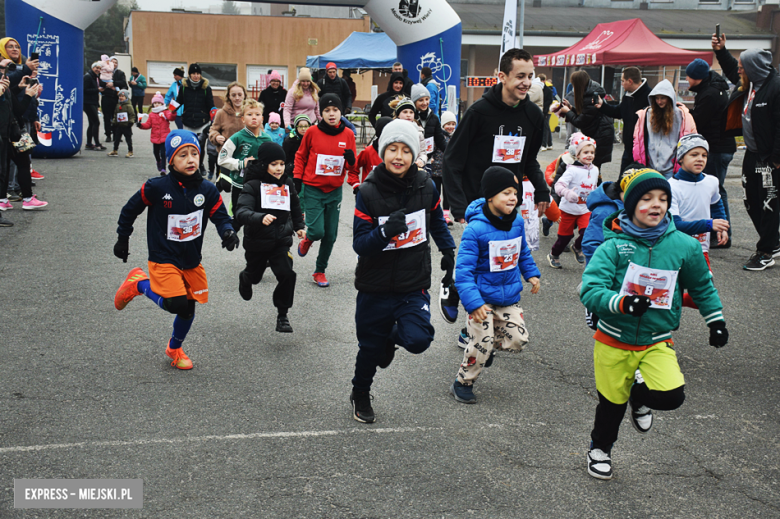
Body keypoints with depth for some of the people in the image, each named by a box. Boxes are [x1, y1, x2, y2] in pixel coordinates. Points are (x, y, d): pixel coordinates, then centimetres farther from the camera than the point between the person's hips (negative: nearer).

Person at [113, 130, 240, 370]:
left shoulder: (207, 190, -6)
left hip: (192, 261, 4)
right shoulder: (157, 188, -15)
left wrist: (228, 232, -21)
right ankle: (139, 284, 9)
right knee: (176, 304, -19)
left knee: (188, 309, 12)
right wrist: (122, 239, 7)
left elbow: (220, 215, 2)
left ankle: (175, 349, 39)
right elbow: (130, 209, -1)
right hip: (163, 260, -4)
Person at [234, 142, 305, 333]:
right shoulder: (253, 185, -16)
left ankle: (282, 315, 1)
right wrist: (261, 218, -47)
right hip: (257, 243, -2)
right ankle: (245, 278, 59)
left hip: (281, 241, 2)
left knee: (287, 274, -17)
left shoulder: (287, 184, 1)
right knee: (255, 275, 20)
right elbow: (241, 212, -31)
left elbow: (295, 207, 23)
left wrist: (298, 226, 15)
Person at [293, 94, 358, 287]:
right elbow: (300, 156, 6)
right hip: (313, 189, -3)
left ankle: (320, 271, 25)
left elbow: (352, 164, 7)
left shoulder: (348, 134, -1)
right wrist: (297, 178, -2)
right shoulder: (312, 132, -7)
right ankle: (308, 239, 24)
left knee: (330, 235, 7)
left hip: (334, 191, 3)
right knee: (317, 230, -14)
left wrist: (351, 160, -15)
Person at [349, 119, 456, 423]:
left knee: (418, 340, -19)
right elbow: (360, 244, -13)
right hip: (375, 287, -1)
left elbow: (437, 222, 17)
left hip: (414, 286, 1)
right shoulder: (368, 192, -12)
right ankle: (360, 396, 41)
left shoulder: (426, 187, -4)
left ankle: (392, 337, 19)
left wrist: (448, 250, 13)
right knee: (370, 347, 12)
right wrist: (386, 231, -29)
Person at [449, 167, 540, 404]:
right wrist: (473, 303, -30)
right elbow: (464, 270, -23)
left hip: (509, 296, 6)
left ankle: (490, 343, 34)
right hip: (483, 298, -6)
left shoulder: (517, 222, -3)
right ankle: (462, 383, 19)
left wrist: (531, 273, 11)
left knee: (518, 340, 4)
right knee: (482, 345, -4)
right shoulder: (476, 229, -23)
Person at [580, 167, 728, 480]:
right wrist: (622, 303, -39)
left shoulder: (684, 246, -6)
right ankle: (600, 448, 43)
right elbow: (590, 290, -22)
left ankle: (640, 395, 17)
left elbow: (702, 286, 12)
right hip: (614, 341, -1)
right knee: (612, 401, 12)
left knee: (671, 396, -19)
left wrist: (716, 320, 15)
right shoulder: (613, 247, -14)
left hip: (657, 341, 1)